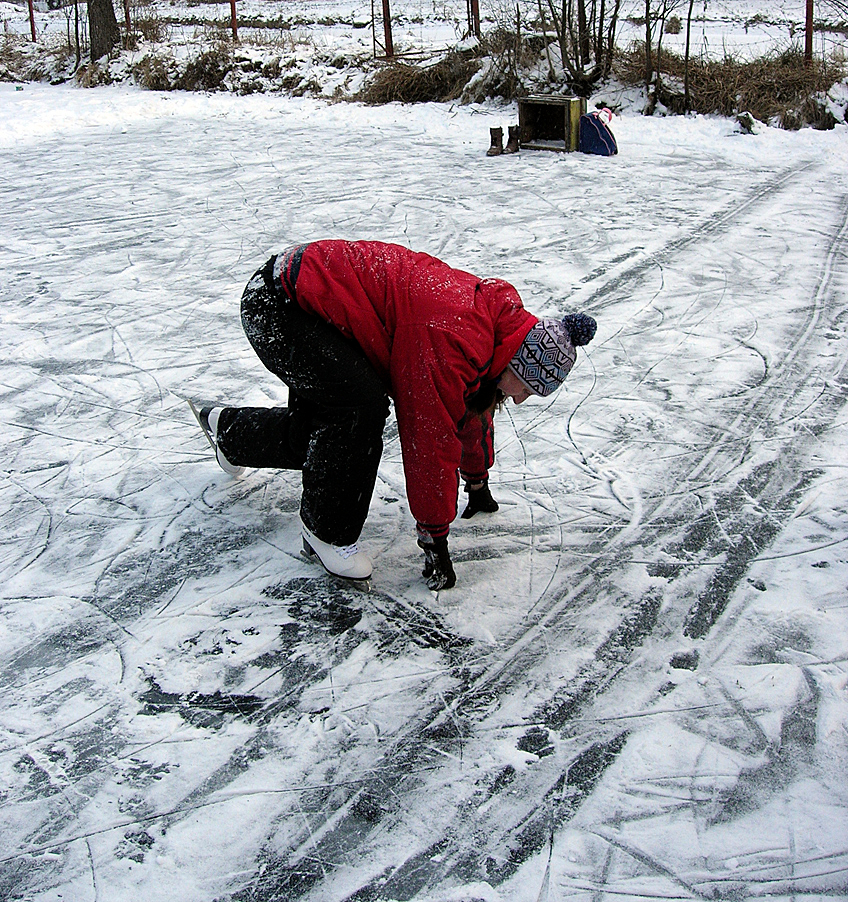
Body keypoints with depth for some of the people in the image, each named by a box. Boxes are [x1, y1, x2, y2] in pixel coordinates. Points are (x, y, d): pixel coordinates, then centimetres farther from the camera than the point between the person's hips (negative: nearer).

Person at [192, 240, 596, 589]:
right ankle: (324, 530, -7)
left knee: (318, 436, 12)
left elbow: (473, 410, 18)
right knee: (361, 406, -26)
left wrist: (478, 485, 31)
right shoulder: (450, 342, -29)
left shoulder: (493, 316, 2)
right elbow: (431, 442, -24)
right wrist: (435, 538, -14)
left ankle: (228, 428, 41)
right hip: (275, 306, -9)